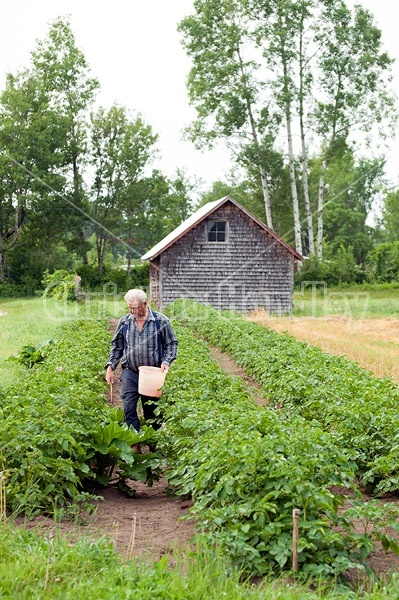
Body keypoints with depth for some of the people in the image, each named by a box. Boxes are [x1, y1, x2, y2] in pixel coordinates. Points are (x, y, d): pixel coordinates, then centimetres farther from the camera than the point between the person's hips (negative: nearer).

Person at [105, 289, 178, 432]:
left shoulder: (161, 321, -5)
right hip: (130, 373, 1)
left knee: (151, 410, 10)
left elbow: (171, 344, 2)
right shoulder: (124, 322, 2)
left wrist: (166, 362, -13)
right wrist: (110, 367, 4)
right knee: (129, 408, -12)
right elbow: (116, 346, 12)